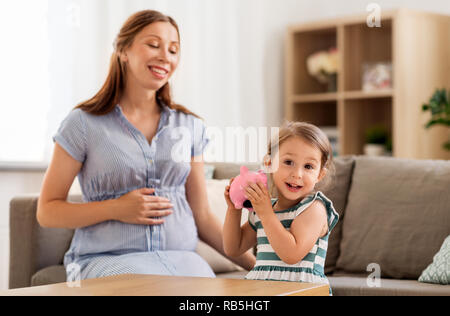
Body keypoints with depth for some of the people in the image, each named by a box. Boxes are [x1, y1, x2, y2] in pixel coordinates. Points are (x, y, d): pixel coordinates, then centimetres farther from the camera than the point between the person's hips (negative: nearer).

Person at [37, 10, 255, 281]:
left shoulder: (190, 126, 13)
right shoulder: (84, 123, 2)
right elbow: (47, 212, 3)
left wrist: (255, 264, 6)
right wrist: (117, 209, -10)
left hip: (180, 256, 4)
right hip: (107, 258, -4)